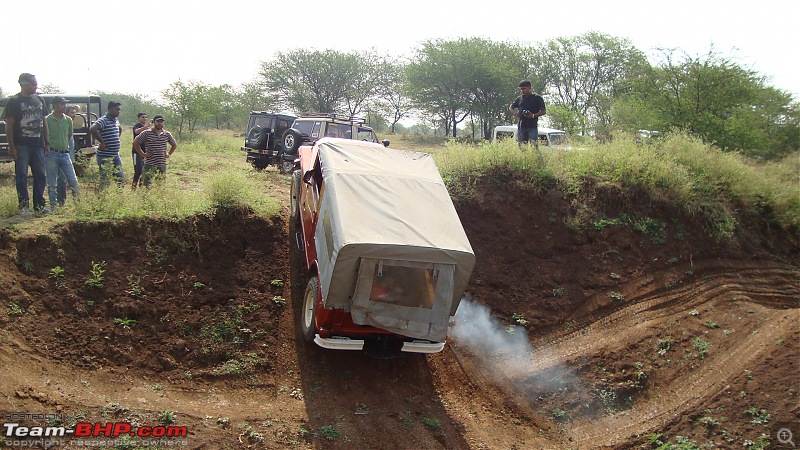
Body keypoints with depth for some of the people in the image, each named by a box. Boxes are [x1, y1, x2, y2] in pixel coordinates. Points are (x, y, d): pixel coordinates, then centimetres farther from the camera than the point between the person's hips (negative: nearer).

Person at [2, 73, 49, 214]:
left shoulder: (39, 100, 12)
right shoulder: (14, 101, -3)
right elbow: (9, 125, -6)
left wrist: (46, 143, 13)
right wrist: (11, 146, -12)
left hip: (38, 144, 5)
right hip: (21, 145, -5)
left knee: (40, 175, 5)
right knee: (21, 175, 0)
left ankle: (39, 204, 12)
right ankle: (24, 205, 4)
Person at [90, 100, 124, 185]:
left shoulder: (115, 120, 12)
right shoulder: (103, 120, -15)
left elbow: (120, 128, 34)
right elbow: (93, 129, -32)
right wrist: (102, 142, -23)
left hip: (116, 155, 8)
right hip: (105, 156, -8)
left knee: (121, 177, 9)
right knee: (104, 179, -1)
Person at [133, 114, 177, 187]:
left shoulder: (167, 134, 8)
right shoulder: (146, 133, -4)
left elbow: (174, 145, 23)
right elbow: (135, 142, 0)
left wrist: (169, 154, 10)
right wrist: (142, 154, -4)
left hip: (162, 164, 4)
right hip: (149, 164, -4)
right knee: (146, 184, -4)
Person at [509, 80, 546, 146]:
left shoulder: (537, 98, 3)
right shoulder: (519, 98, 16)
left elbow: (544, 111, 0)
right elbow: (511, 107, 28)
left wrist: (533, 115, -16)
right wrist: (514, 113, 5)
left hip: (532, 126, -4)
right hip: (521, 126, 4)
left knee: (533, 145, -10)